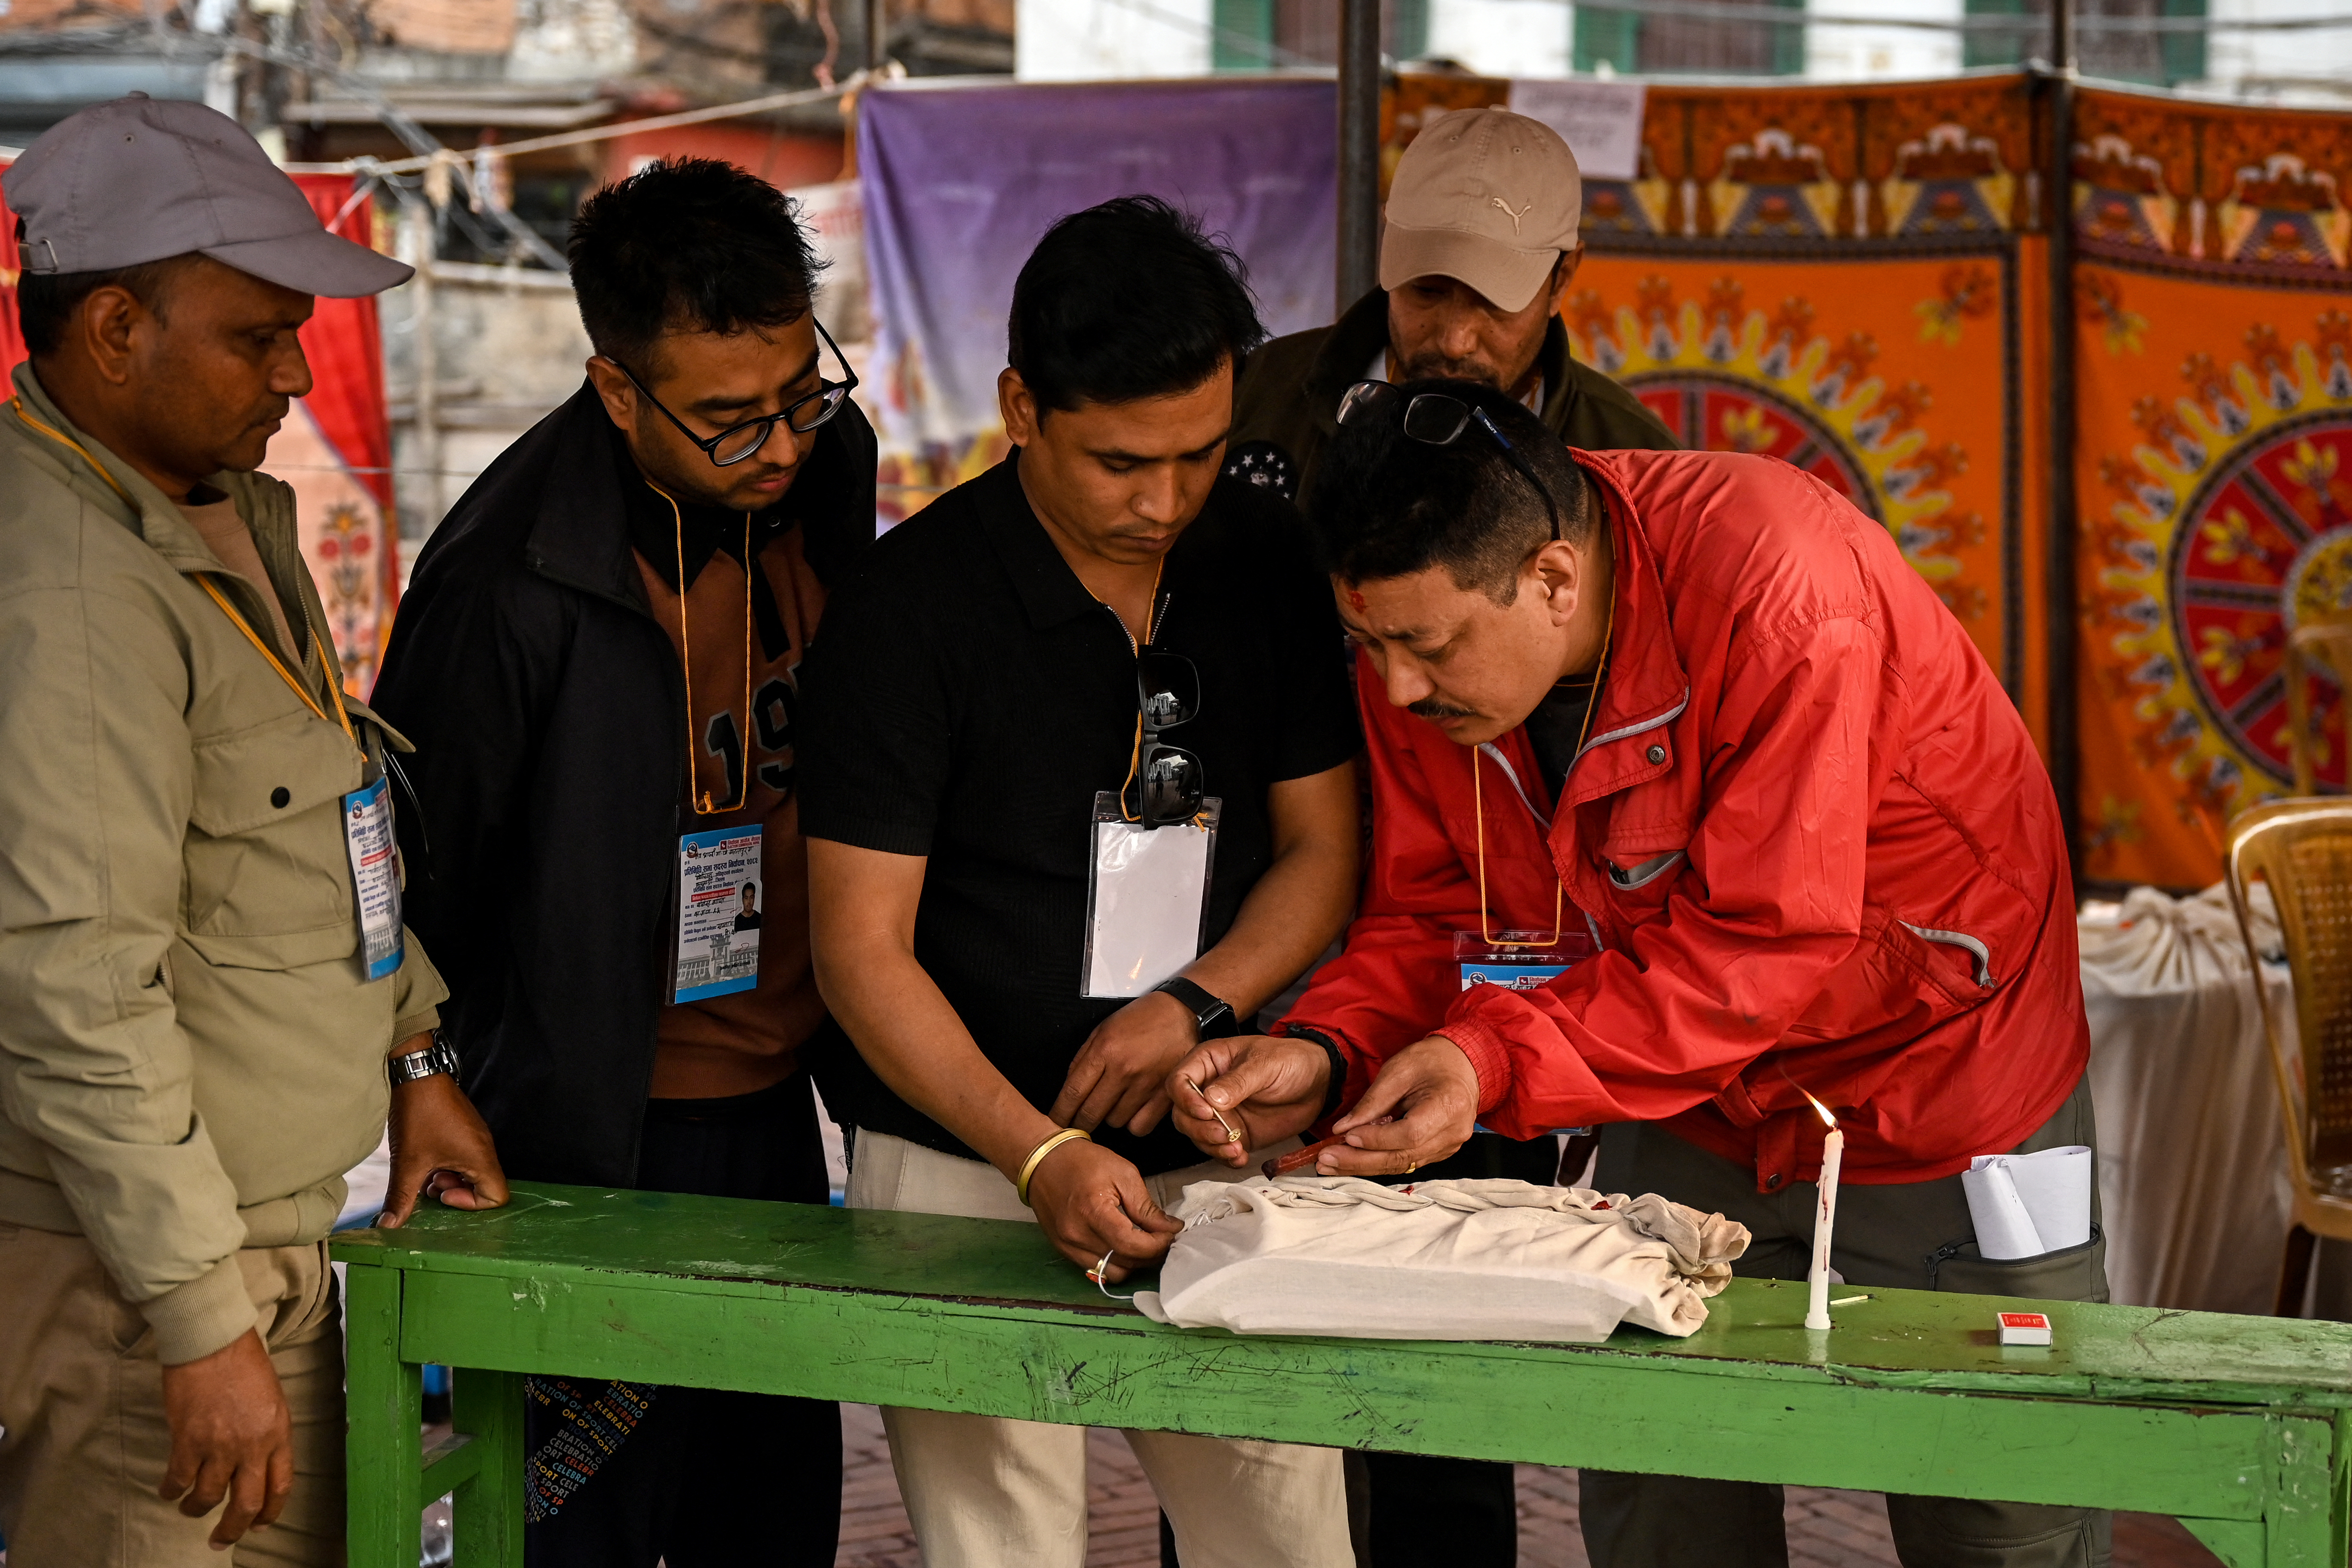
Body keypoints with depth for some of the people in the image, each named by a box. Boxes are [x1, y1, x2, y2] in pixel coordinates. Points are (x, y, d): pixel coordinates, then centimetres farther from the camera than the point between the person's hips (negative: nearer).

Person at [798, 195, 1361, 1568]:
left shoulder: (1270, 565, 3)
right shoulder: (915, 604, -10)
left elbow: (1325, 850, 9)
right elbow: (864, 949, -11)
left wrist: (1197, 1005, -10)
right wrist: (1037, 1154, -23)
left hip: (1216, 1157, 4)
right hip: (968, 1171, -3)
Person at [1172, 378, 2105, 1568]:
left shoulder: (1781, 591, -34)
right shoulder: (1416, 635, -13)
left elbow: (1761, 946, -33)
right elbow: (1432, 911, -5)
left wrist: (1498, 1060, -40)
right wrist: (1326, 1050, -25)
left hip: (1935, 1084, -5)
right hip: (1685, 1122, 6)